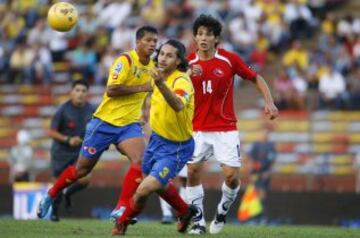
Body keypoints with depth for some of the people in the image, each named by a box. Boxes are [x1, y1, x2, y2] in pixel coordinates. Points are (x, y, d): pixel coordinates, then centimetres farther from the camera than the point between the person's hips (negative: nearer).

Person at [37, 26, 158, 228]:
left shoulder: (152, 66, 6)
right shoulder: (126, 60, -16)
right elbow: (111, 90, -26)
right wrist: (141, 87, -25)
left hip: (129, 124, 5)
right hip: (106, 122, -5)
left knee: (140, 161, -23)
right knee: (82, 169, 8)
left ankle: (121, 209, -19)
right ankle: (50, 197, 31)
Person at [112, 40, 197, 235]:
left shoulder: (181, 81, -28)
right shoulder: (161, 75, -5)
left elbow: (179, 105, -53)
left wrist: (161, 84, -66)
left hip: (176, 147, -9)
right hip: (157, 139, 9)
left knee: (144, 189, -16)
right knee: (159, 184, 29)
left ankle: (122, 223, 12)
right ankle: (185, 212, 56)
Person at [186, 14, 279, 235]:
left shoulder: (229, 59, -6)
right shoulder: (189, 63, -2)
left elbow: (256, 78, 5)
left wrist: (270, 102, -8)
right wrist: (187, 75, -22)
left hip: (226, 129, -1)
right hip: (198, 129, 1)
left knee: (232, 175, -8)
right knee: (193, 172, -7)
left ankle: (223, 211, 19)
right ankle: (198, 221, 6)